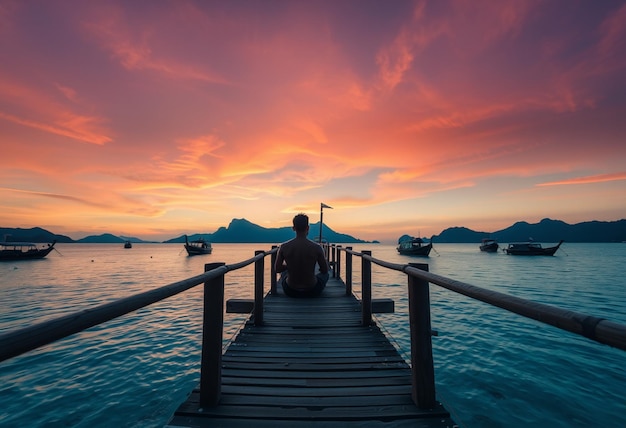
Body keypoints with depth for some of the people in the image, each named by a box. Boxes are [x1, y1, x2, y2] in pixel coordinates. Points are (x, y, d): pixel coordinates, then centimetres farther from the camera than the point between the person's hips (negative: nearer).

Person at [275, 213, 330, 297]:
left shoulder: (284, 247, -14)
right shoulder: (317, 247, -18)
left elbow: (277, 269, -2)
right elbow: (325, 270, -6)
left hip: (290, 291, 2)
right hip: (312, 292, -1)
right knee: (325, 274, 32)